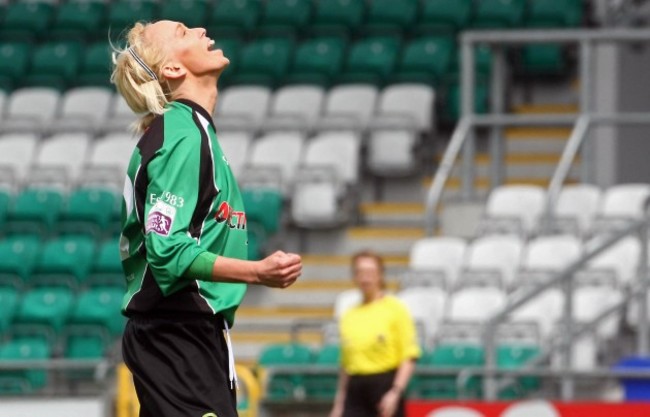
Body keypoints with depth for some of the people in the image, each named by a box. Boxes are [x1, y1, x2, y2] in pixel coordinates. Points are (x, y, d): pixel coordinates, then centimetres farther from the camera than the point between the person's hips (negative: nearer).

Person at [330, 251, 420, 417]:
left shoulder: (395, 309, -2)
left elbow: (409, 357, -7)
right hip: (356, 389, 4)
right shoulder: (349, 316, 12)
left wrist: (395, 392, -17)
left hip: (386, 385, -4)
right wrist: (339, 403, 15)